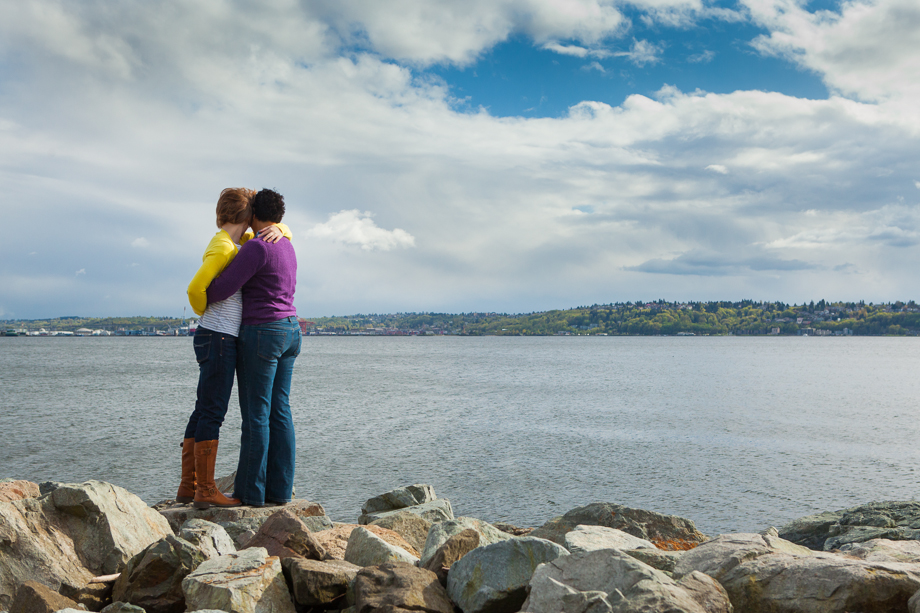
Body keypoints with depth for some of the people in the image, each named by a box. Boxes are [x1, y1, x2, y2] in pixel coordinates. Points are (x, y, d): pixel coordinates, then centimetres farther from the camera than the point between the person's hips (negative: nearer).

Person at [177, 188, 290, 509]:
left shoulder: (241, 242, 15)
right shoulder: (222, 248, -13)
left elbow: (280, 226, 23)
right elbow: (196, 289, -20)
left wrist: (278, 231, -1)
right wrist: (206, 312, 0)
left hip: (220, 340, 10)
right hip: (218, 338, -10)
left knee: (203, 413, 11)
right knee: (213, 413, -7)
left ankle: (187, 486, 17)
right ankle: (206, 491, -2)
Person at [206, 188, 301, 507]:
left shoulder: (256, 247, -15)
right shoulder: (287, 247, 14)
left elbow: (221, 289, -15)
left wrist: (200, 301, 6)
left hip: (261, 335, -9)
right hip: (289, 332, 9)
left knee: (256, 415, -3)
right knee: (279, 412, 8)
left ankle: (250, 491, 4)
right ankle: (279, 489, 11)